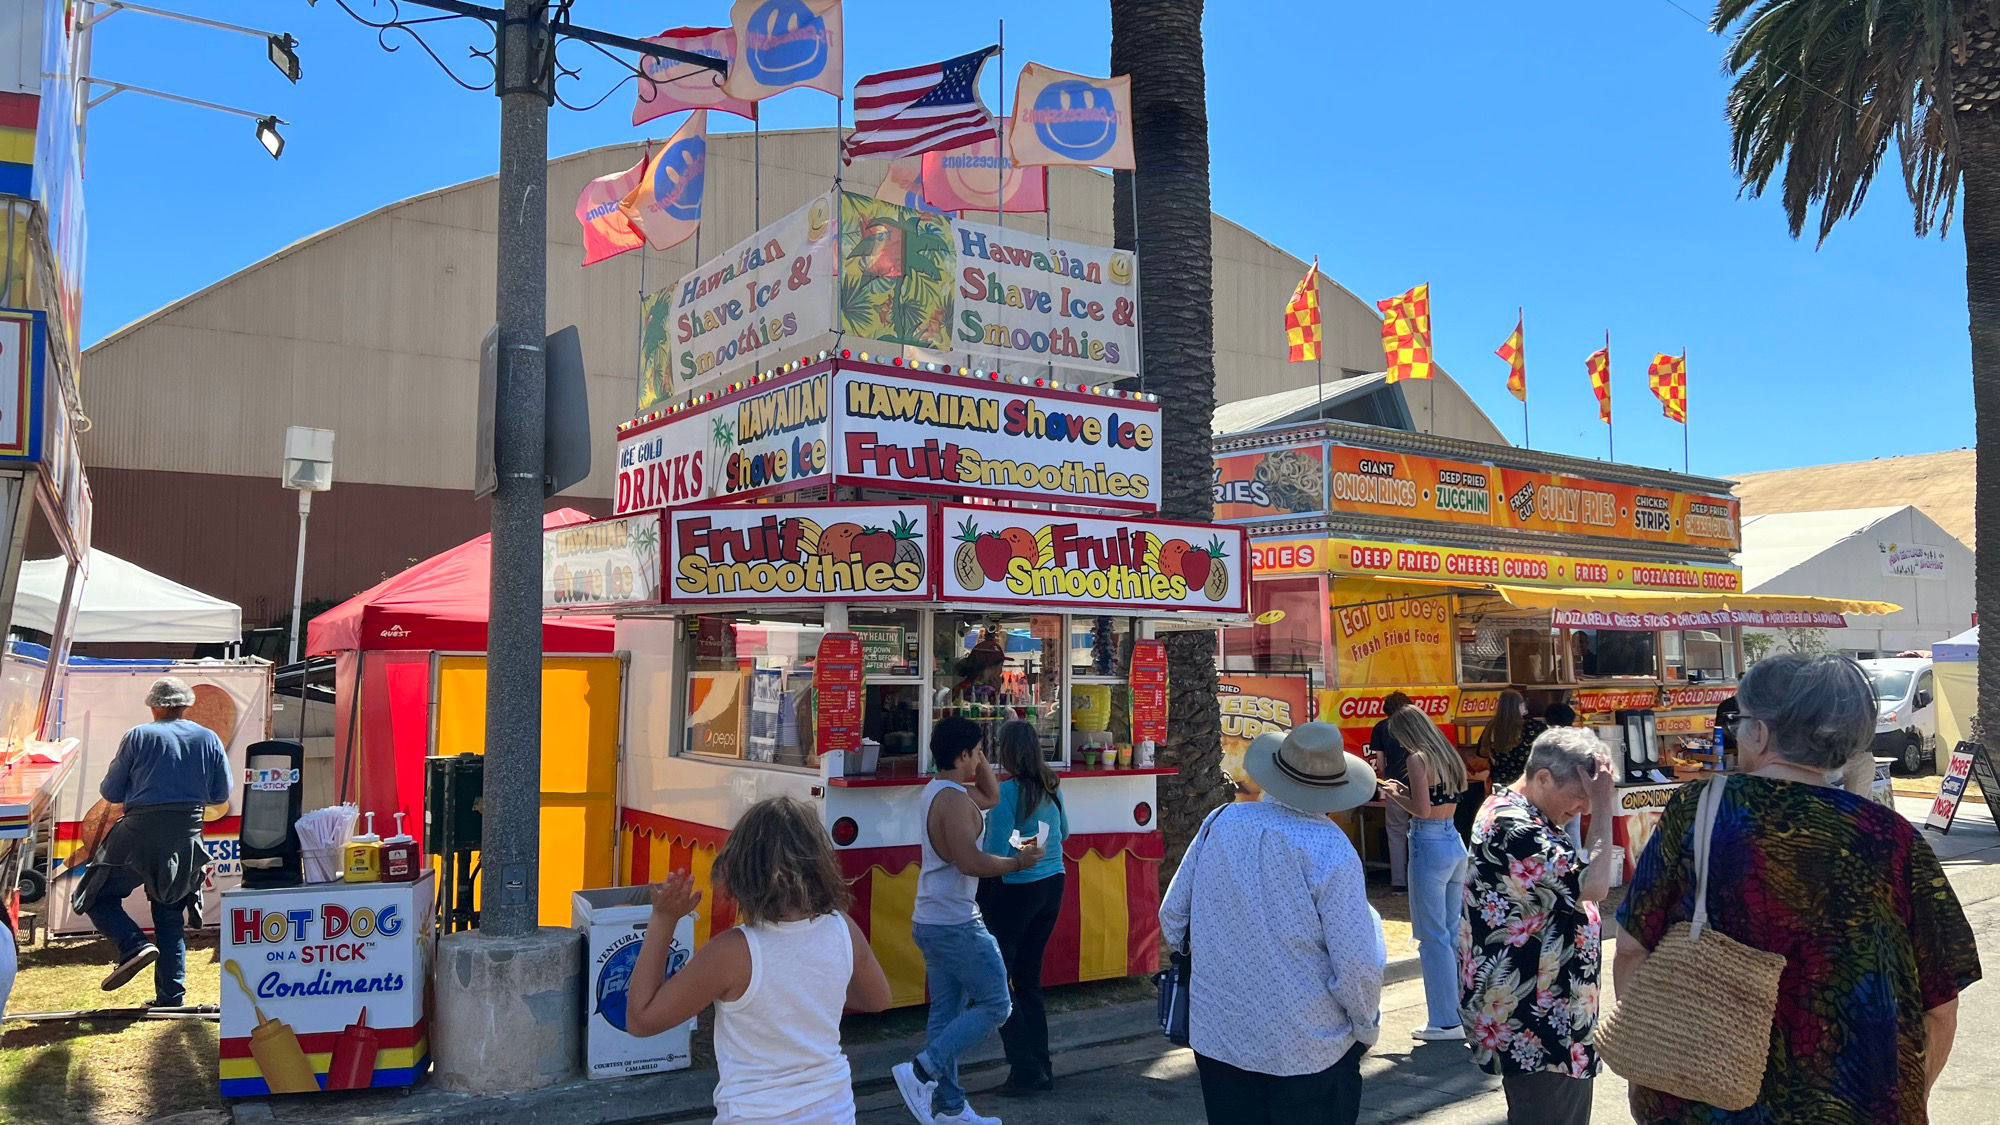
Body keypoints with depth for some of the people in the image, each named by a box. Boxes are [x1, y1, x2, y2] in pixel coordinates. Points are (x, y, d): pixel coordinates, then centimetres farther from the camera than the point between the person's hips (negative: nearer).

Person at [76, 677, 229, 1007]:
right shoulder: (209, 739, 5)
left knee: (96, 896, 13)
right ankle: (171, 997, 12)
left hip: (139, 834, -4)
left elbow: (111, 792, 2)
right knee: (171, 918, 14)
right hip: (187, 838, 4)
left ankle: (135, 945, -10)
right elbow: (220, 795, 10)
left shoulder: (138, 737, -3)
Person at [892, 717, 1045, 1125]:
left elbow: (991, 796, 27)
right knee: (994, 1004, -2)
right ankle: (921, 1072, -5)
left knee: (947, 1013, 13)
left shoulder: (934, 792, 12)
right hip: (955, 923, -10)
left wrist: (981, 759, 15)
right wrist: (1018, 862, -12)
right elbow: (971, 862, -26)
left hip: (931, 922, 10)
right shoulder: (954, 799, -19)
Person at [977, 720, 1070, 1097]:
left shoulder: (1007, 792, -19)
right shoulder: (1052, 786, 3)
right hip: (1052, 887, 7)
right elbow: (1063, 833, 18)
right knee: (1029, 977, 16)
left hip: (1016, 892, -7)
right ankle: (1041, 1066, 20)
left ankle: (1026, 1068, 2)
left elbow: (996, 854, -19)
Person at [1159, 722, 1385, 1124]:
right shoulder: (1330, 850, -18)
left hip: (1218, 1035, 4)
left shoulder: (1220, 822, -5)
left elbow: (1173, 915, 5)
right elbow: (1357, 964, -17)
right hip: (1308, 1050, -4)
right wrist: (1367, 1028, 2)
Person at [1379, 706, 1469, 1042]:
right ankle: (1465, 1009, 23)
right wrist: (1406, 791, 17)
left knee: (1433, 937, -1)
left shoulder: (1418, 759, -12)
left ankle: (1446, 1021, 3)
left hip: (1429, 845, -9)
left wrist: (1396, 795, -2)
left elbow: (1422, 809, -18)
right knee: (1454, 932, 16)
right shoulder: (1448, 757, 13)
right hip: (1455, 842, 9)